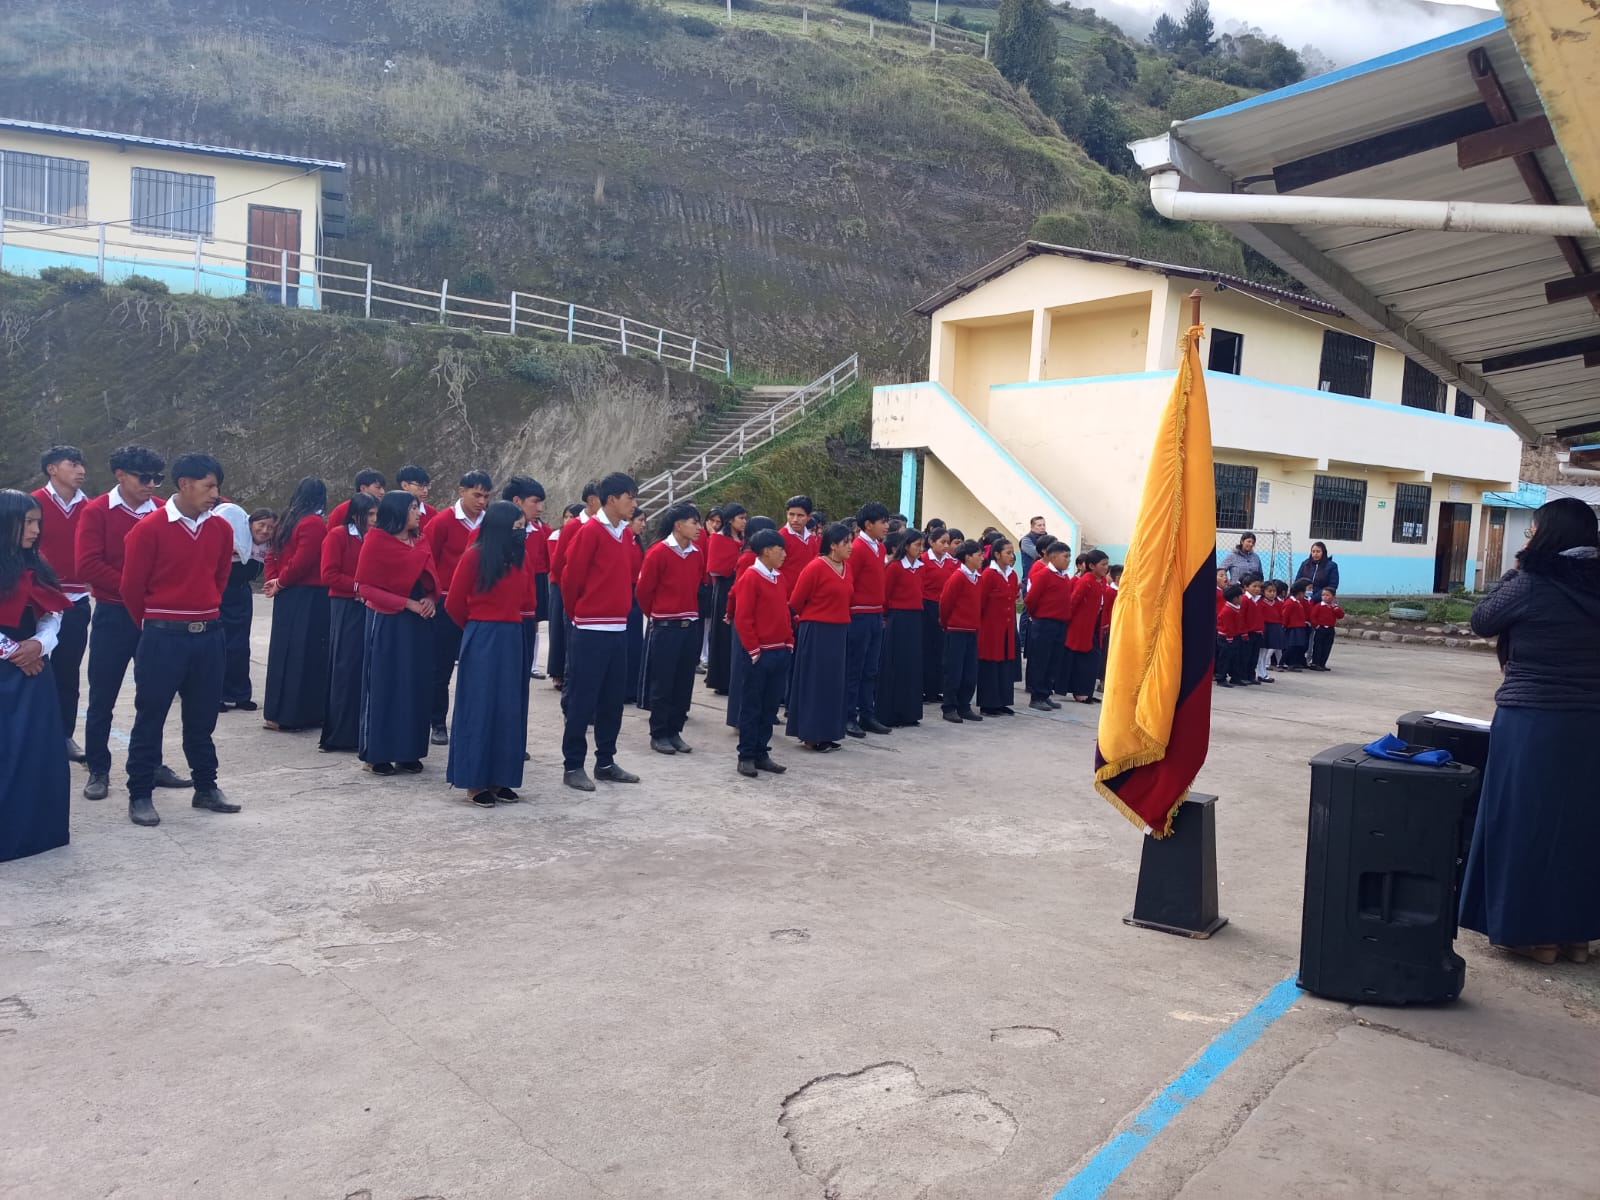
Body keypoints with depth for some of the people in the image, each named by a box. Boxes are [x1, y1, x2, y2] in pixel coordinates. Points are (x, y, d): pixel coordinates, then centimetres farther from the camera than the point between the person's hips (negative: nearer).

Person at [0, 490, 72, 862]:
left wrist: (40, 643, -8)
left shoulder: (35, 566, 11)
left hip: (33, 670, 6)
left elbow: (53, 615, 10)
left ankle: (36, 829, 17)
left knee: (39, 752, 8)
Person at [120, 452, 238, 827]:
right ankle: (140, 795, 13)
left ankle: (206, 788, 24)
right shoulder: (149, 528, -11)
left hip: (209, 635, 4)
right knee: (150, 717, 4)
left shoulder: (221, 529, 4)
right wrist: (154, 624, 9)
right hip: (163, 637, -4)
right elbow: (132, 586, -3)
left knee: (203, 716, 13)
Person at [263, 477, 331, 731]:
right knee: (302, 654, -4)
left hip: (287, 596, 8)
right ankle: (293, 715, -1)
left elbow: (273, 555, 14)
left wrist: (274, 580, 4)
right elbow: (302, 561, -20)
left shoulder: (288, 520, 13)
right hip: (308, 597, -8)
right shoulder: (315, 524, -13)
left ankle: (277, 712, 19)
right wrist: (280, 582, -7)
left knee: (283, 651, 12)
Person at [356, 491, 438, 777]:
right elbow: (364, 586, -10)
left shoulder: (420, 541, 10)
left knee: (415, 685, 6)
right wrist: (406, 603, -17)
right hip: (387, 621, -5)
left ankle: (409, 751, 14)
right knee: (384, 685, 0)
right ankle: (377, 753, 8)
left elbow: (430, 580, 17)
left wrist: (429, 599, -6)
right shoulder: (376, 540, -7)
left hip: (418, 621, 6)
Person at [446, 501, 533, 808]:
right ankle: (475, 782, 6)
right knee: (479, 707, -1)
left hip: (511, 638, 6)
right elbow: (454, 603, -2)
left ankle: (499, 779, 16)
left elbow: (528, 601, 16)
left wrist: (506, 619, 10)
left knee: (508, 708, 8)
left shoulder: (518, 557, 9)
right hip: (481, 640, -6)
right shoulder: (474, 555, -9)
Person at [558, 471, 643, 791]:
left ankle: (605, 762, 22)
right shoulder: (590, 531, -12)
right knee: (582, 700, -1)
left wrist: (620, 609, 16)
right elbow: (570, 577, -9)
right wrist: (578, 613, 3)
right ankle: (572, 766, 7)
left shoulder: (626, 535, 11)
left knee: (613, 699, 12)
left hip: (619, 628, 7)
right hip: (591, 630, -7)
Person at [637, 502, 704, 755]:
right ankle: (658, 735, 12)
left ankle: (674, 732, 19)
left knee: (684, 683, 9)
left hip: (690, 626, 5)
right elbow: (643, 590, -3)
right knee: (662, 683, 2)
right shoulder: (658, 552, -11)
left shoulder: (697, 555, 6)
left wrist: (691, 612, 14)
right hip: (665, 627, -5)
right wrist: (656, 615, 8)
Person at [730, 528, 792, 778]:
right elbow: (743, 618, -15)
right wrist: (753, 650, -14)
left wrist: (789, 642, 11)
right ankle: (746, 757, 8)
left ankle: (761, 754, 19)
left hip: (781, 652, 8)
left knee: (770, 706, 11)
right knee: (751, 707, 1)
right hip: (758, 654, -8)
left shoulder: (778, 579, 13)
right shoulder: (750, 578, -12)